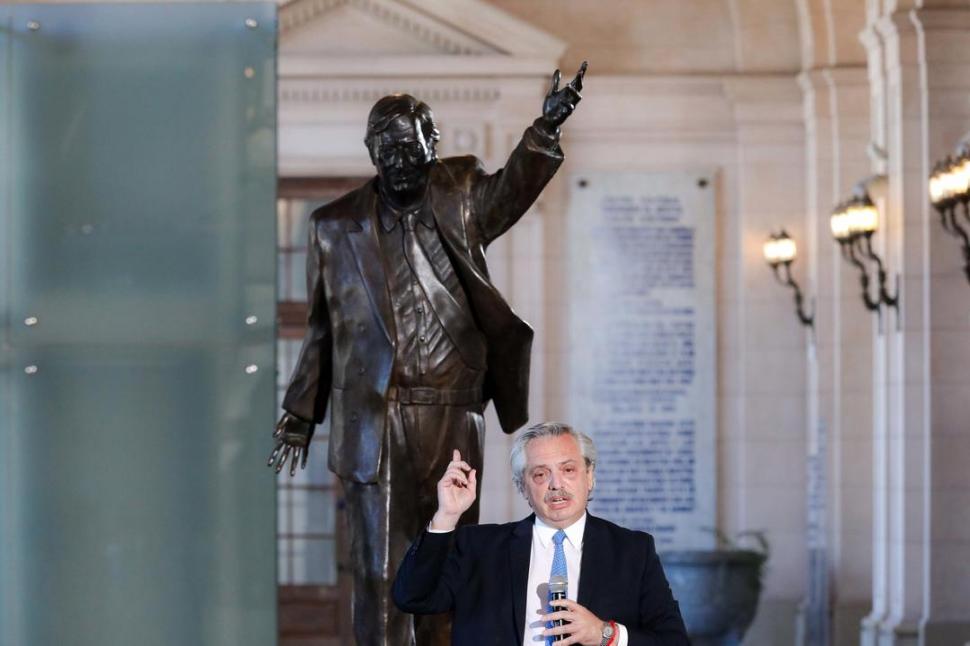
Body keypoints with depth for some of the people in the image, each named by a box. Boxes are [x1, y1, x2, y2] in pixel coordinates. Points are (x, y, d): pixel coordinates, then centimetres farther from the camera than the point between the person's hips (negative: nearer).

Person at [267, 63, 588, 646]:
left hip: (452, 421, 0)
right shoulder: (336, 226, 9)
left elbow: (512, 190, -12)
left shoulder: (459, 198, 8)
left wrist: (545, 131, -30)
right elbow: (322, 329, 15)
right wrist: (300, 416, 14)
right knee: (380, 572, -3)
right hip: (372, 420, 0)